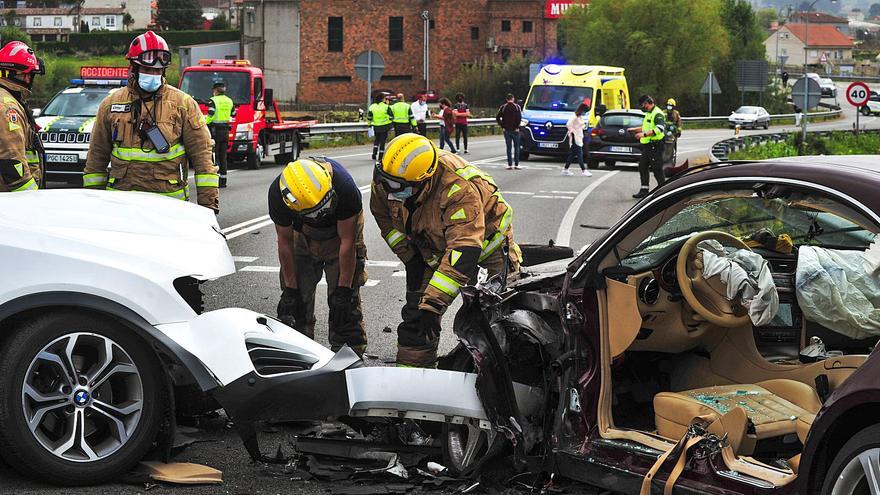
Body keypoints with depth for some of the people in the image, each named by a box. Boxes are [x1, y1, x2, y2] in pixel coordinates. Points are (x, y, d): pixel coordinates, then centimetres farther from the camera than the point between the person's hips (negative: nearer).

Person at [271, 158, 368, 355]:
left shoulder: (344, 187, -38)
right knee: (298, 299, -3)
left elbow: (347, 240, -27)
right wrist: (290, 289, -13)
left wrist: (344, 289, -22)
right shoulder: (277, 194, -31)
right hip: (303, 233, 2)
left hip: (342, 227, -2)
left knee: (345, 302, -10)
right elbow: (285, 241, -17)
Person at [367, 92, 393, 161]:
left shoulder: (372, 107, -2)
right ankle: (380, 156, 6)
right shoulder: (386, 107, -12)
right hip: (385, 127, -3)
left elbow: (369, 118, 2)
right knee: (382, 141, 5)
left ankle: (374, 153, 7)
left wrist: (370, 124, 15)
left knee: (376, 140, 20)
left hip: (376, 127, 3)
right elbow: (391, 117, -9)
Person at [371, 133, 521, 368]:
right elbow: (384, 215, 2)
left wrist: (432, 304, -52)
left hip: (486, 238, -5)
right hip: (433, 247, 5)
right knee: (416, 310, -2)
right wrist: (408, 256, -6)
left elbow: (463, 252, -47)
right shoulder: (384, 179, -22)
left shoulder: (460, 190, -42)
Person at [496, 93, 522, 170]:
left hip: (506, 130, 2)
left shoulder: (503, 107, 3)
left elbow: (497, 118, -2)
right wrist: (517, 126, -6)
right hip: (515, 130, -2)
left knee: (509, 148, 5)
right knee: (516, 147, 7)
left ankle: (510, 164, 1)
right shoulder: (517, 107, -4)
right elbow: (519, 118, -14)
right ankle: (516, 164, 4)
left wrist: (502, 126, 2)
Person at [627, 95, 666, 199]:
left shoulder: (657, 114, -14)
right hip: (647, 146, 10)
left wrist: (644, 134, -31)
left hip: (655, 146, -10)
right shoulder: (649, 114, 19)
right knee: (643, 167, 11)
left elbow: (659, 129, -29)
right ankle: (644, 189, 17)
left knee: (657, 169, -6)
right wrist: (634, 129, 28)